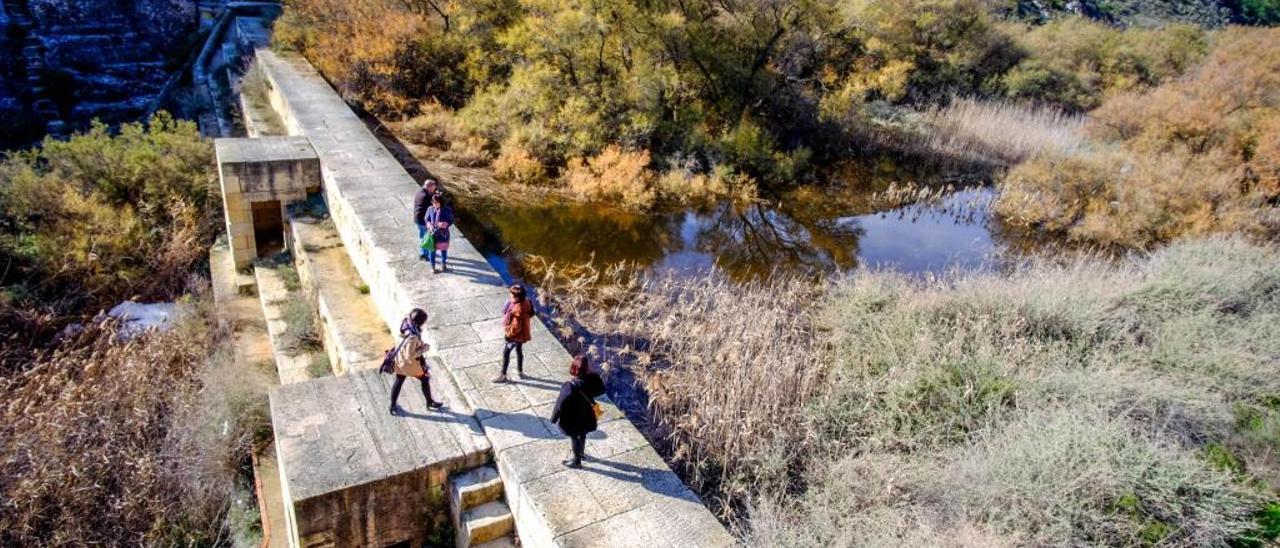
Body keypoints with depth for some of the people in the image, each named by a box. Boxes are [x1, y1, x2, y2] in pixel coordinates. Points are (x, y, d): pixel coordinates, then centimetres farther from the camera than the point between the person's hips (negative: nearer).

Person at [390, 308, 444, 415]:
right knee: (425, 379, 19)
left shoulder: (406, 323, -16)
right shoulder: (412, 337, -39)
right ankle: (430, 402, 41)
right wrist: (423, 349, -21)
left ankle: (393, 406, 41)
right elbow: (410, 356, -32)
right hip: (410, 363, -7)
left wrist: (420, 344, 0)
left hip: (400, 360, 7)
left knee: (399, 381, 25)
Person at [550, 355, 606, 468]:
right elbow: (601, 390, -2)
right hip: (586, 415, 5)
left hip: (573, 418, -5)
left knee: (575, 438, 20)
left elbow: (561, 404, -25)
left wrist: (554, 418, -10)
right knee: (582, 435, 30)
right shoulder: (591, 379, -21)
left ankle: (577, 461, 41)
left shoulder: (570, 387, -37)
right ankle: (581, 453, 56)